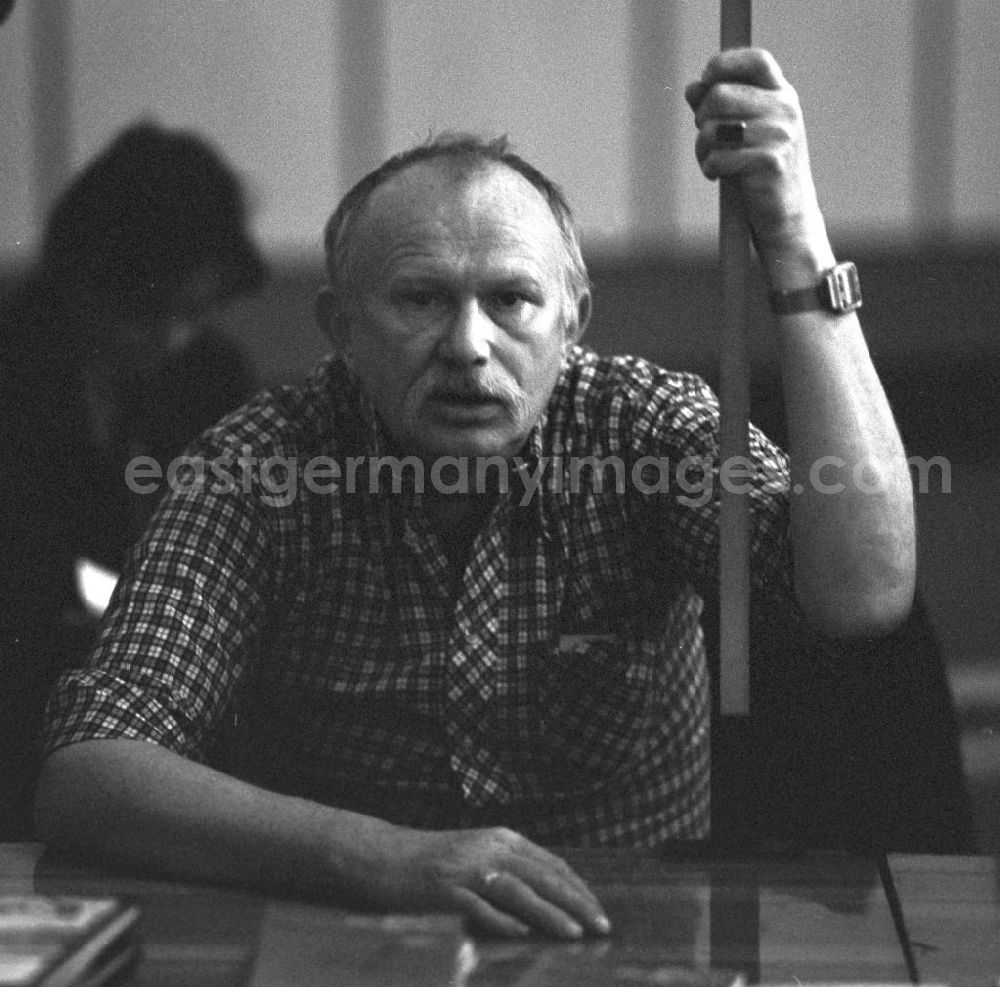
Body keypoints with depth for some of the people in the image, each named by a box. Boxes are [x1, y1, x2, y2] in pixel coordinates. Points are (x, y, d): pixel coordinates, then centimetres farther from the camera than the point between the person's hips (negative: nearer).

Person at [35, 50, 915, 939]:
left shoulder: (643, 424, -6)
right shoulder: (264, 467, -9)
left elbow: (865, 596, -23)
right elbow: (84, 781, -19)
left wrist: (796, 242, -25)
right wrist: (386, 859, -34)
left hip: (631, 936, 1)